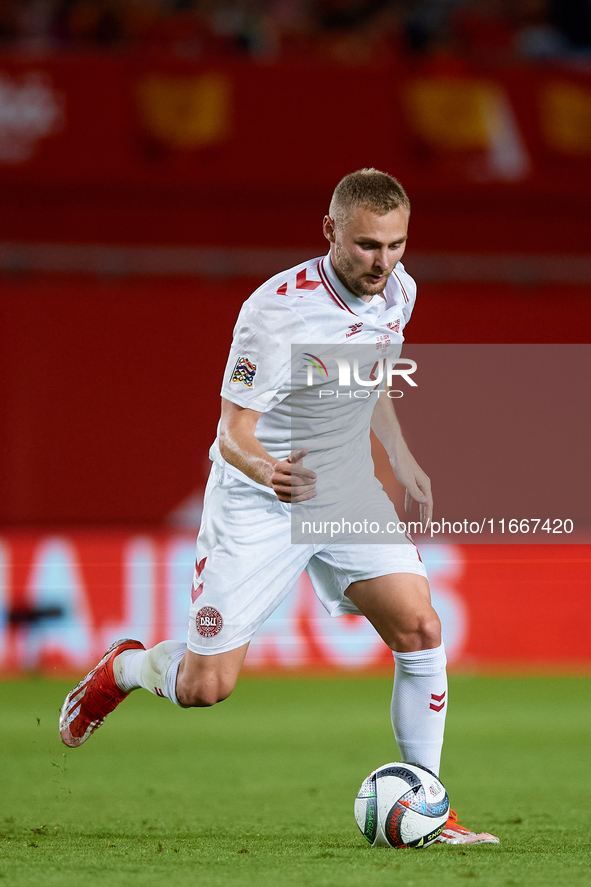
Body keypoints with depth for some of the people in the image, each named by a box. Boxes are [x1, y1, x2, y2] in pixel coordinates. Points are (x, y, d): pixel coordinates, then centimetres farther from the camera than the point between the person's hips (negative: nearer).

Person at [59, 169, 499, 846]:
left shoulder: (398, 292, -4)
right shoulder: (276, 311, -26)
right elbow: (233, 434, -24)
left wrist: (402, 462, 20)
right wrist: (268, 471, -45)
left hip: (348, 495, 5)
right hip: (257, 509, -5)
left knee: (421, 631, -14)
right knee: (205, 687, -3)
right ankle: (123, 670, 32)